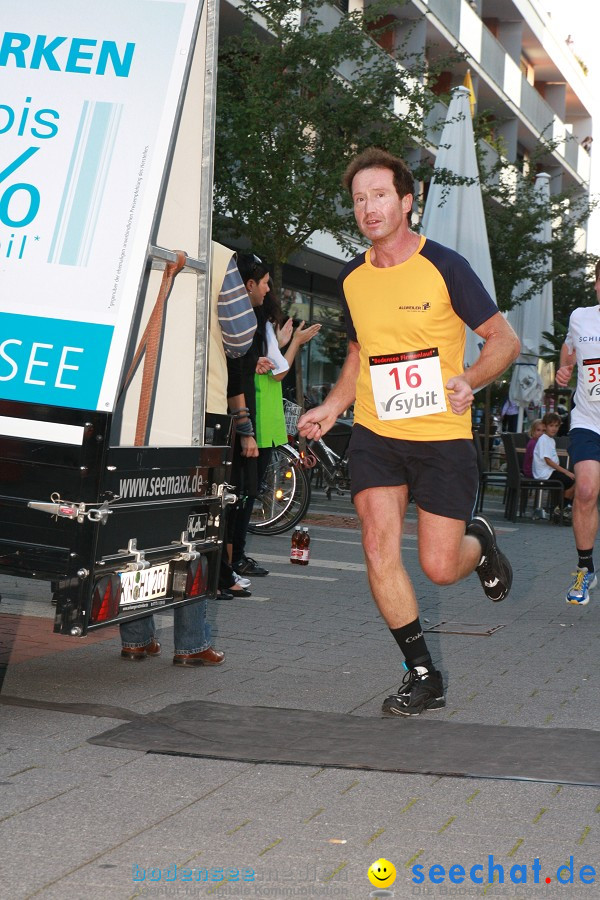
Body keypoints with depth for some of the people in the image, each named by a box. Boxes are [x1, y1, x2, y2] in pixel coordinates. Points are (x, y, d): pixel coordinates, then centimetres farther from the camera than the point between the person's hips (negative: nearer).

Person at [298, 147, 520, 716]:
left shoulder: (444, 266, -7)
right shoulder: (352, 278, 8)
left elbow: (504, 339, -3)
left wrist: (470, 380, -22)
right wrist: (331, 408, 8)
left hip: (443, 438, -4)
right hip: (374, 435, 4)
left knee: (439, 568, -3)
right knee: (379, 550, -11)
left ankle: (478, 541, 35)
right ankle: (422, 676, 4)